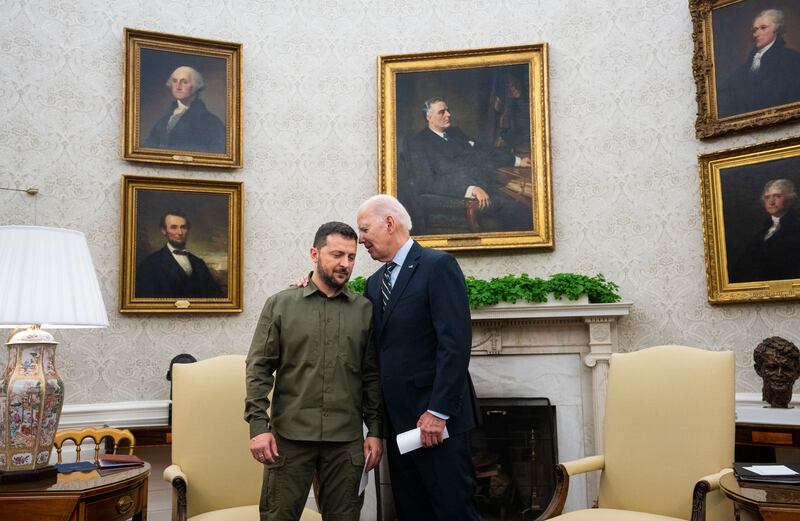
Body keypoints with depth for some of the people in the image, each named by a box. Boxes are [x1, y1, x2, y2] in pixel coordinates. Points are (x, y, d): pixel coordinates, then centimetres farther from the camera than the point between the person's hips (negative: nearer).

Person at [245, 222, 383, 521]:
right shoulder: (280, 304, 2)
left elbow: (372, 377, 7)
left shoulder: (365, 310, 6)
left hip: (346, 439, 1)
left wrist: (375, 430, 3)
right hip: (289, 434, -1)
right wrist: (258, 424, -7)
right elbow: (259, 368, 0)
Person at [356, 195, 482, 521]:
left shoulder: (437, 265, -7)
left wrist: (438, 412, -18)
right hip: (397, 419, 7)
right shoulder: (375, 282, 16)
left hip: (435, 418, -7)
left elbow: (455, 343, -15)